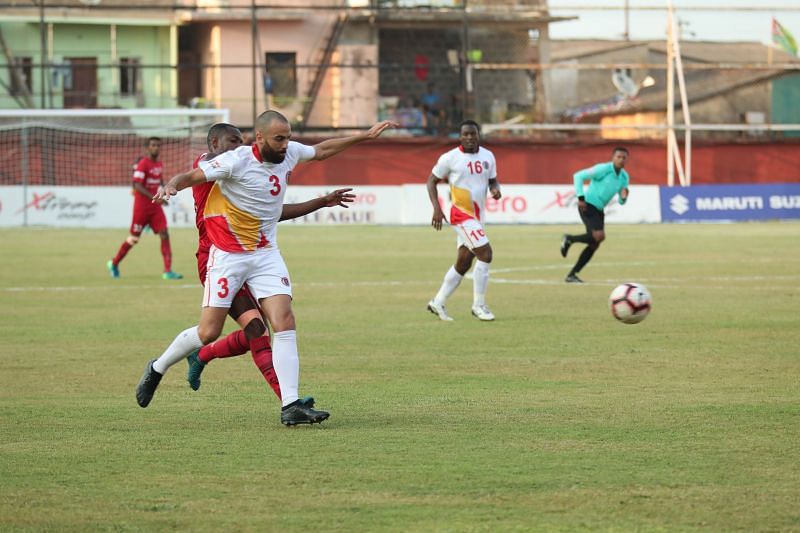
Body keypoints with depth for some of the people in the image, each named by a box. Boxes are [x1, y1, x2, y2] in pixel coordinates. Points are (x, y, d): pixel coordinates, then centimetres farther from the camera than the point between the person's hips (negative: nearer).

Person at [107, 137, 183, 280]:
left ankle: (168, 271, -13)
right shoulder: (143, 164, -14)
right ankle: (114, 264, 27)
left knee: (164, 235, -10)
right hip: (141, 207, -6)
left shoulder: (160, 165, 9)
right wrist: (153, 197, -31)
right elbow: (137, 185, -22)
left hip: (155, 207, 6)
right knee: (134, 239, 5)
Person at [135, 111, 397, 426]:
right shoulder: (237, 161, -18)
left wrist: (365, 136, 22)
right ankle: (157, 368, 23)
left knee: (285, 323, -13)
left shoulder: (289, 153, 1)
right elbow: (190, 176, -17)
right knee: (208, 332, -5)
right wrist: (170, 185, -39)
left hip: (266, 255, 5)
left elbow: (320, 150, 20)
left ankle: (290, 407, -15)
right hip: (228, 255, -5)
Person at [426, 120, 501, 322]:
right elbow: (431, 181, -2)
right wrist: (437, 208, -13)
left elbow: (492, 180, 17)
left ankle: (438, 303, 23)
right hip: (461, 214, -7)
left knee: (463, 263, 10)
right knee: (485, 253, -17)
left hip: (477, 216, 7)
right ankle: (479, 305, -7)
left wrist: (496, 190, -7)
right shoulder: (450, 158, -10)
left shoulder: (488, 156, 6)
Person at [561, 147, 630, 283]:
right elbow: (578, 176, -13)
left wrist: (624, 197, -11)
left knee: (594, 245, 5)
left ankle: (571, 275, 12)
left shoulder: (624, 177, 8)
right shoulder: (603, 169, -14)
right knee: (599, 236, -24)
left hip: (599, 210, 8)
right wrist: (581, 197, -19)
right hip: (587, 206, -8)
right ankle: (569, 239, -1)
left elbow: (621, 201, 14)